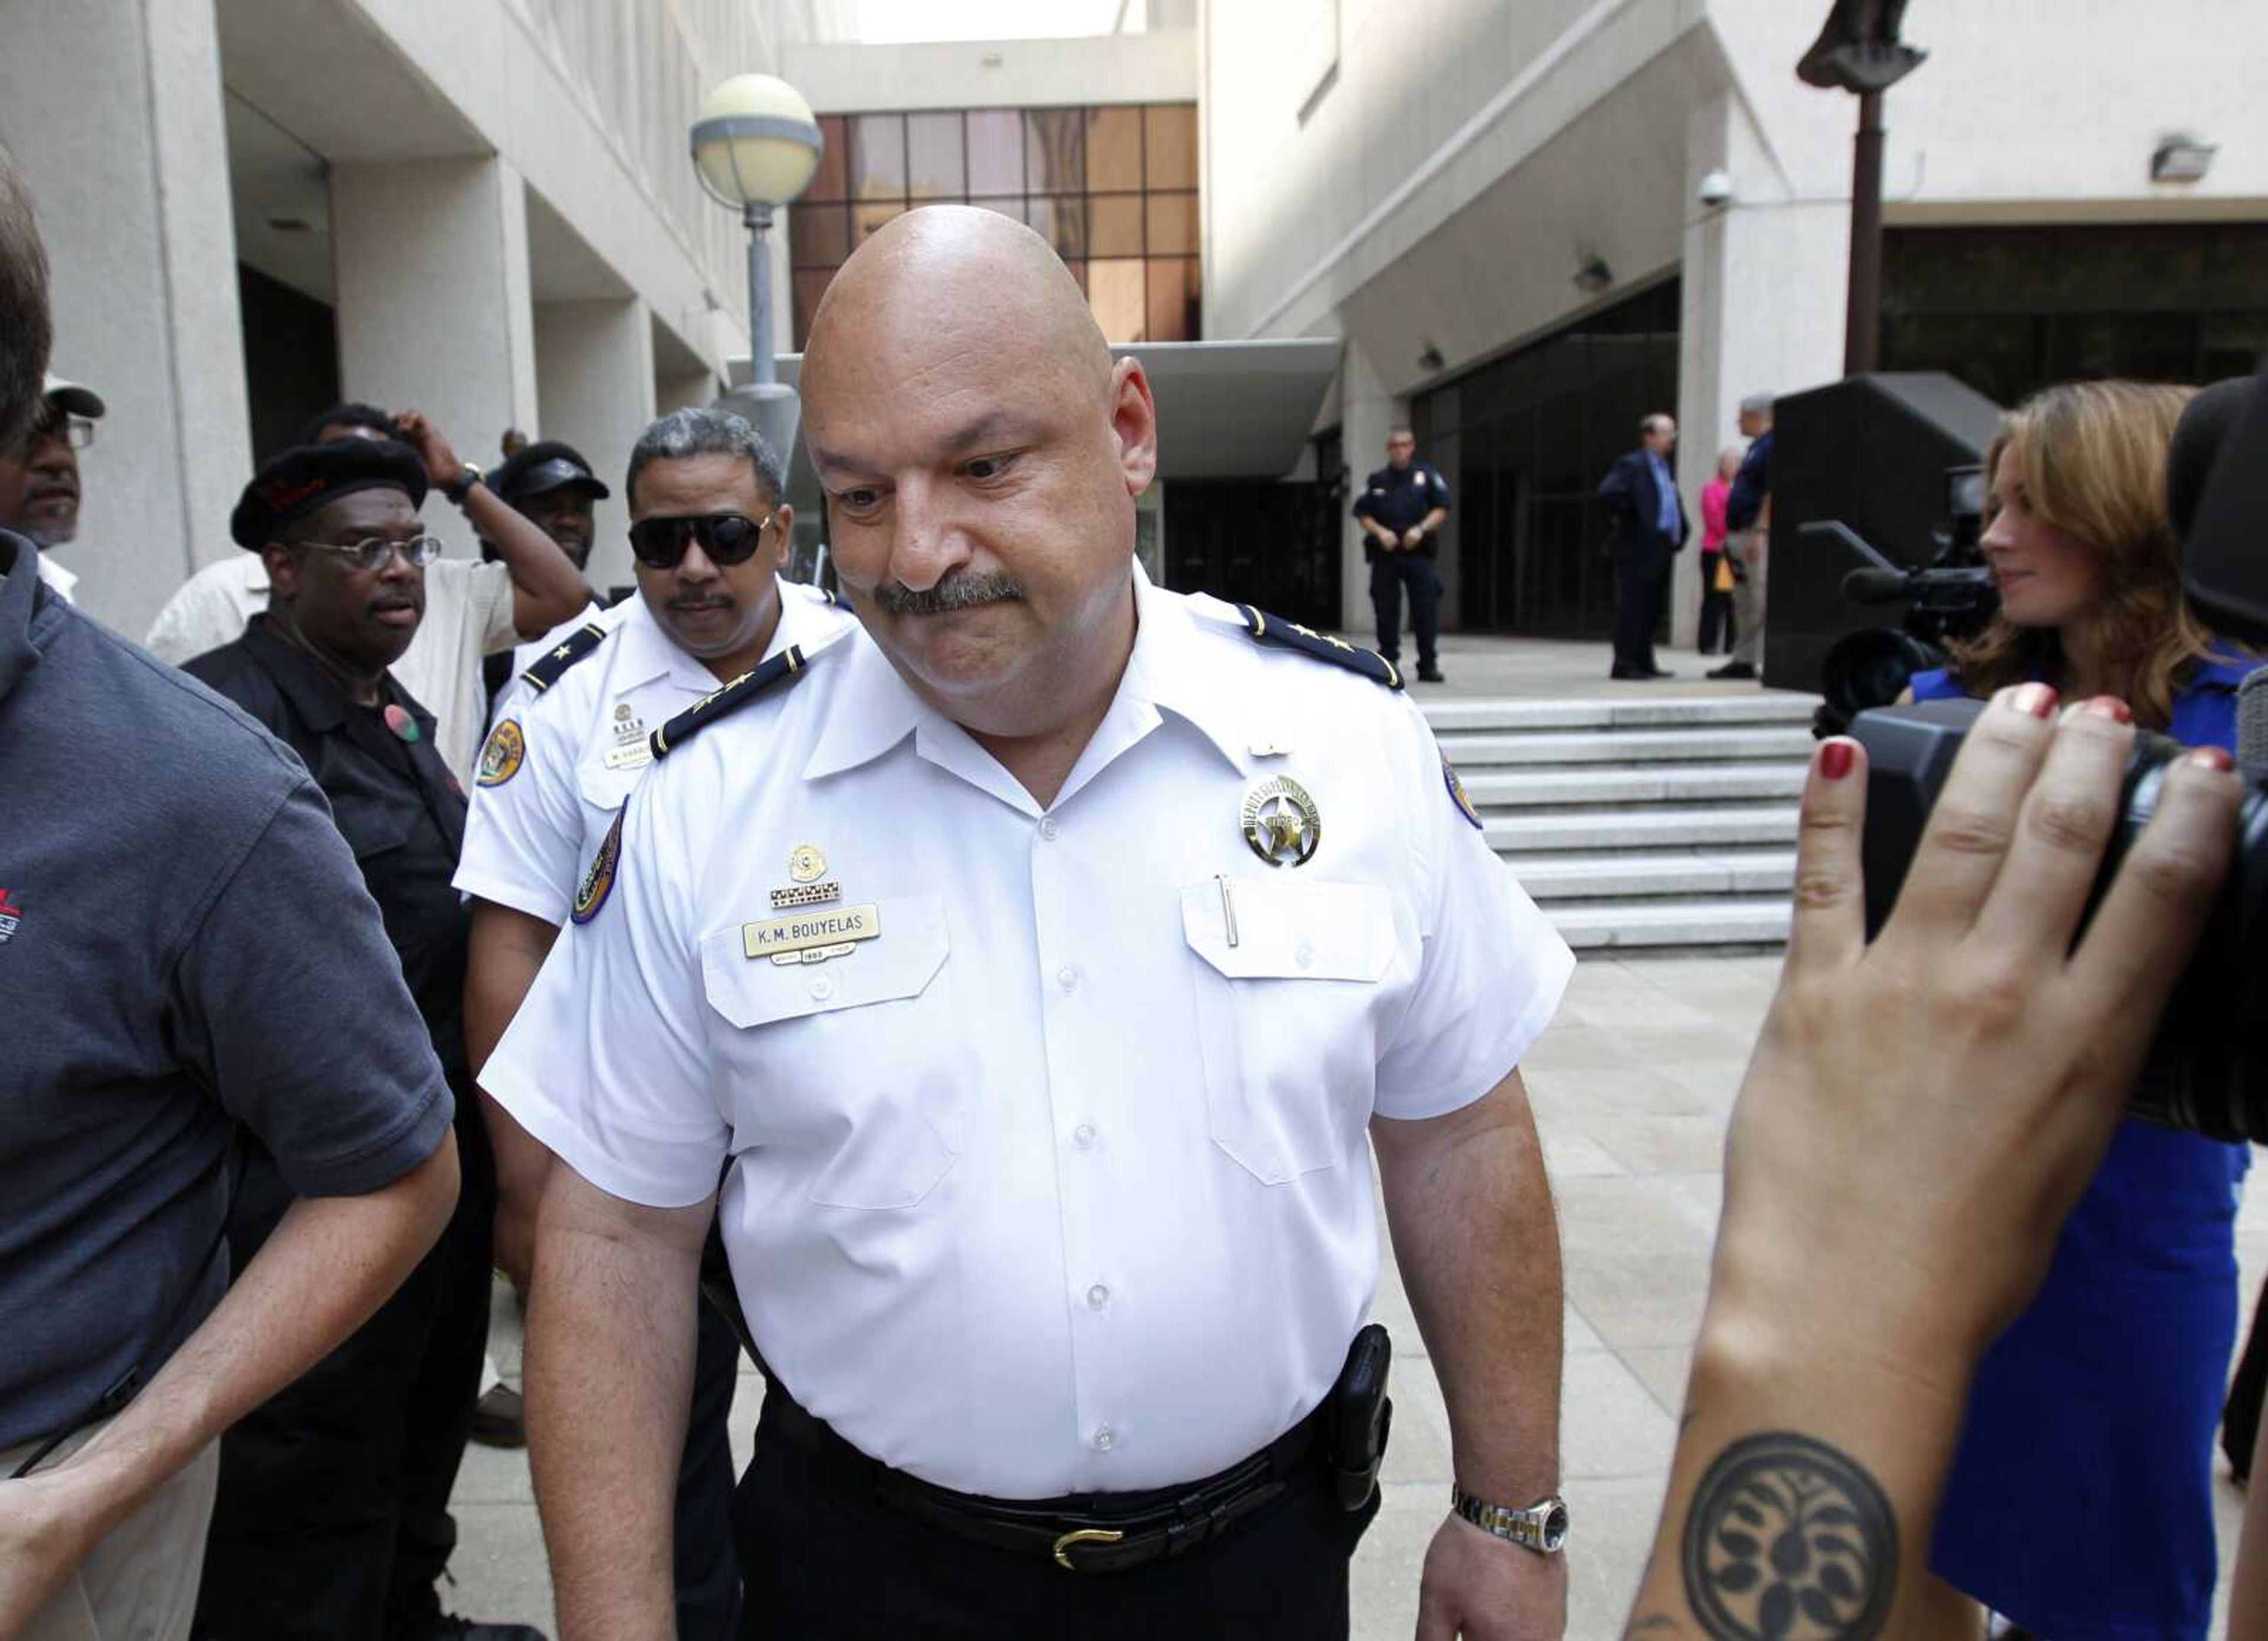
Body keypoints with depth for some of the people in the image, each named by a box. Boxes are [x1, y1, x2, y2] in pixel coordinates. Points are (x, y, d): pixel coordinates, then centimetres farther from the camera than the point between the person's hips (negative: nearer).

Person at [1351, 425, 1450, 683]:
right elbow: (1363, 513, 9)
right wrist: (1380, 532, -9)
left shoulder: (1427, 475, 8)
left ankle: (1428, 666, 0)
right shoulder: (1376, 481, 11)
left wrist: (1421, 529, -12)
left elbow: (1441, 509, 4)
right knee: (1386, 611, 3)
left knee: (1426, 609, -5)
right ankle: (1387, 665, 12)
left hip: (1419, 553, -1)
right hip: (1385, 555, 1)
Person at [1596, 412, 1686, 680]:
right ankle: (1625, 665, -6)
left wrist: (1680, 532, 17)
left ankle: (1644, 663, 18)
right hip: (1638, 548, -9)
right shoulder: (1631, 464, -7)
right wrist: (1627, 518, -15)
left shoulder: (1665, 469, 22)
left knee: (1652, 609, 11)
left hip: (1661, 548, 9)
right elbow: (1607, 492, -22)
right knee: (1633, 608, -8)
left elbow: (1674, 505, 33)